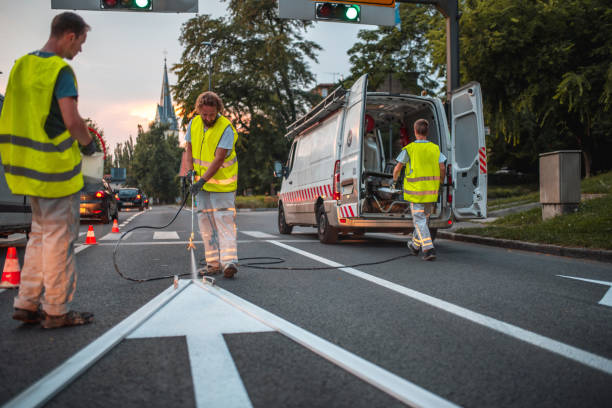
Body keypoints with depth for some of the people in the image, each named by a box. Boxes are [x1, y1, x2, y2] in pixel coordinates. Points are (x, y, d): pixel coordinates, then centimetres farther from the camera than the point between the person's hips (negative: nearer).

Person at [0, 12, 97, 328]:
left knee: (41, 233, 17)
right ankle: (56, 310, 10)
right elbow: (72, 120, -21)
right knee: (59, 237, 1)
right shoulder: (60, 70, -14)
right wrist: (88, 143, -2)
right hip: (56, 164, -8)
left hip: (29, 162, 8)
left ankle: (27, 303, 20)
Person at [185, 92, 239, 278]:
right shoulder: (194, 124, 3)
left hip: (222, 184, -6)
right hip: (202, 182, 6)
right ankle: (213, 263, 10)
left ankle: (229, 261, -17)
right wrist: (190, 171, -2)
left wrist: (201, 181, -25)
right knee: (205, 221, 5)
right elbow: (190, 149, 12)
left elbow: (219, 159, -21)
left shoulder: (226, 128, -16)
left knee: (225, 220, -12)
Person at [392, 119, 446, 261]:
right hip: (431, 191, 4)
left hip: (416, 190, -4)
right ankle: (415, 246, 32)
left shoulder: (409, 149, -6)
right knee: (424, 218, 18)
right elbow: (442, 168, -1)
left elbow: (397, 168, -1)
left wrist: (395, 179, 20)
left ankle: (428, 249, -13)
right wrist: (440, 183, 17)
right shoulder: (435, 148, 4)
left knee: (419, 220, -1)